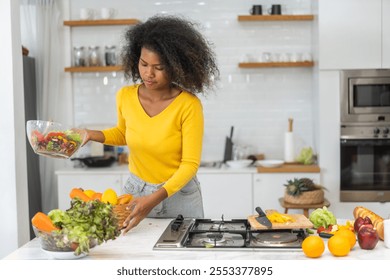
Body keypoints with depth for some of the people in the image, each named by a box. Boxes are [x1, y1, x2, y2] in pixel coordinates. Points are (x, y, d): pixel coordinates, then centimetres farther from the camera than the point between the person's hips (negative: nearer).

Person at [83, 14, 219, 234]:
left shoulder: (189, 105, -21)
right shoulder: (126, 97, -8)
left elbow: (190, 164, -19)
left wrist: (155, 199, -31)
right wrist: (92, 135, -5)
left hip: (179, 196, -3)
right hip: (135, 191, 3)